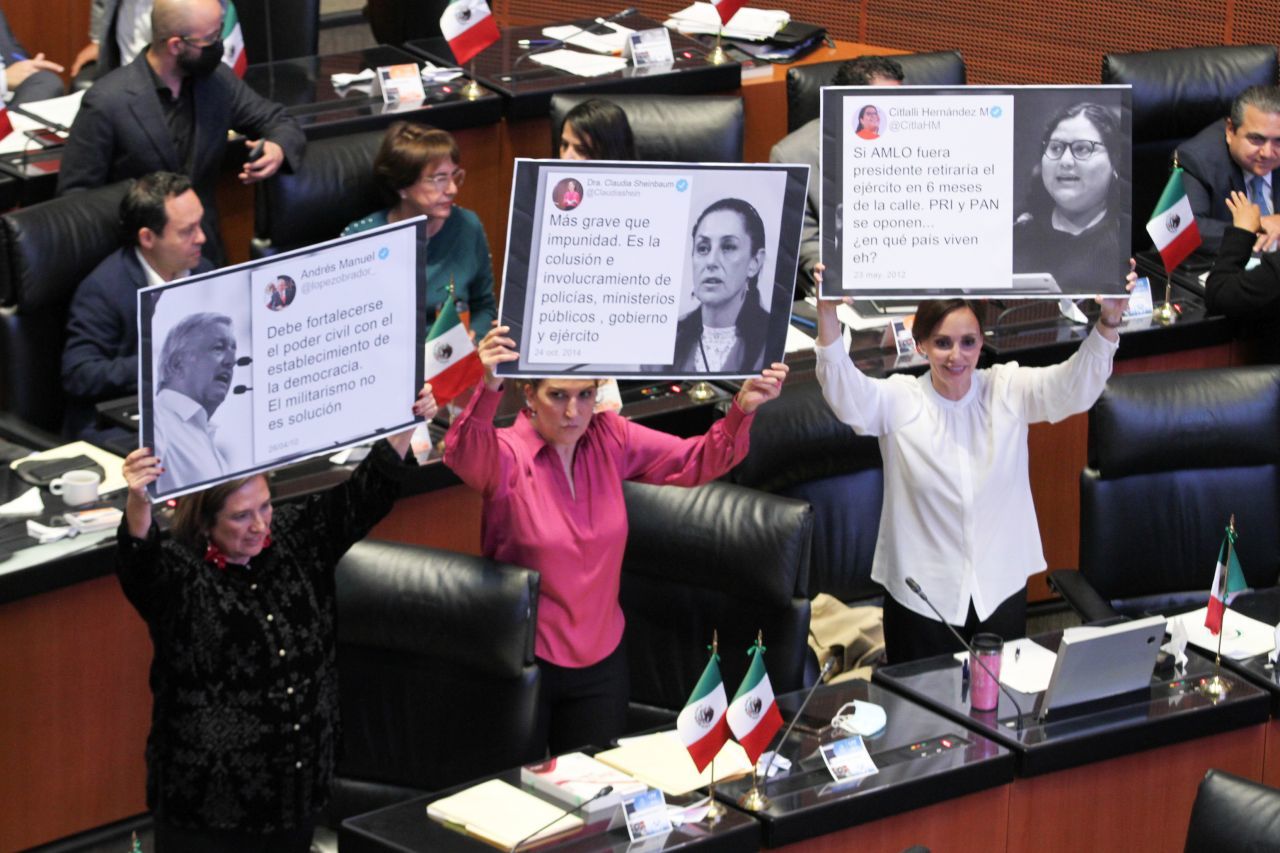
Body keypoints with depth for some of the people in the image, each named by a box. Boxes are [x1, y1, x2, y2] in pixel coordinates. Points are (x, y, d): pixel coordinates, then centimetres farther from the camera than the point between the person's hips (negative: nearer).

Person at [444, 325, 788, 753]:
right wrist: (488, 388, -56)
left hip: (601, 659, 4)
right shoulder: (506, 454, -15)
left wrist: (742, 409, -22)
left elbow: (696, 462, -3)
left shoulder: (610, 439, -1)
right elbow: (463, 455, -37)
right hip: (525, 661, -4)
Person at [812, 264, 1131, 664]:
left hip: (1001, 592, 2)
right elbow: (845, 392, -27)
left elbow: (1075, 386, -19)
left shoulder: (1008, 390, -5)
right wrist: (827, 311, -44)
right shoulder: (899, 401, -9)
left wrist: (1109, 320, -39)